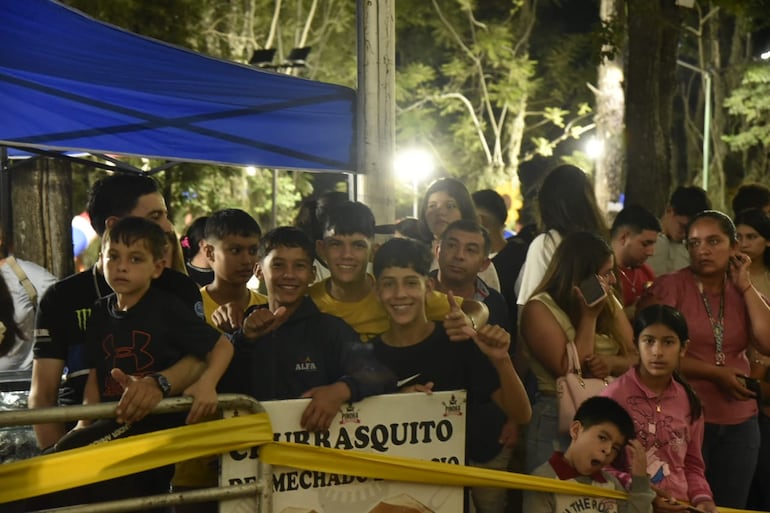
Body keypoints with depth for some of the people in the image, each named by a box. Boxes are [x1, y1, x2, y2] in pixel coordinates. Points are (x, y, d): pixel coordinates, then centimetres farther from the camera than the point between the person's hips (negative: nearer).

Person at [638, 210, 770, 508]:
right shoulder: (669, 287, -7)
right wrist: (715, 373, -15)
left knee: (730, 507, 12)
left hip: (739, 423, 5)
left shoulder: (742, 292, 8)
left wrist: (745, 285, -6)